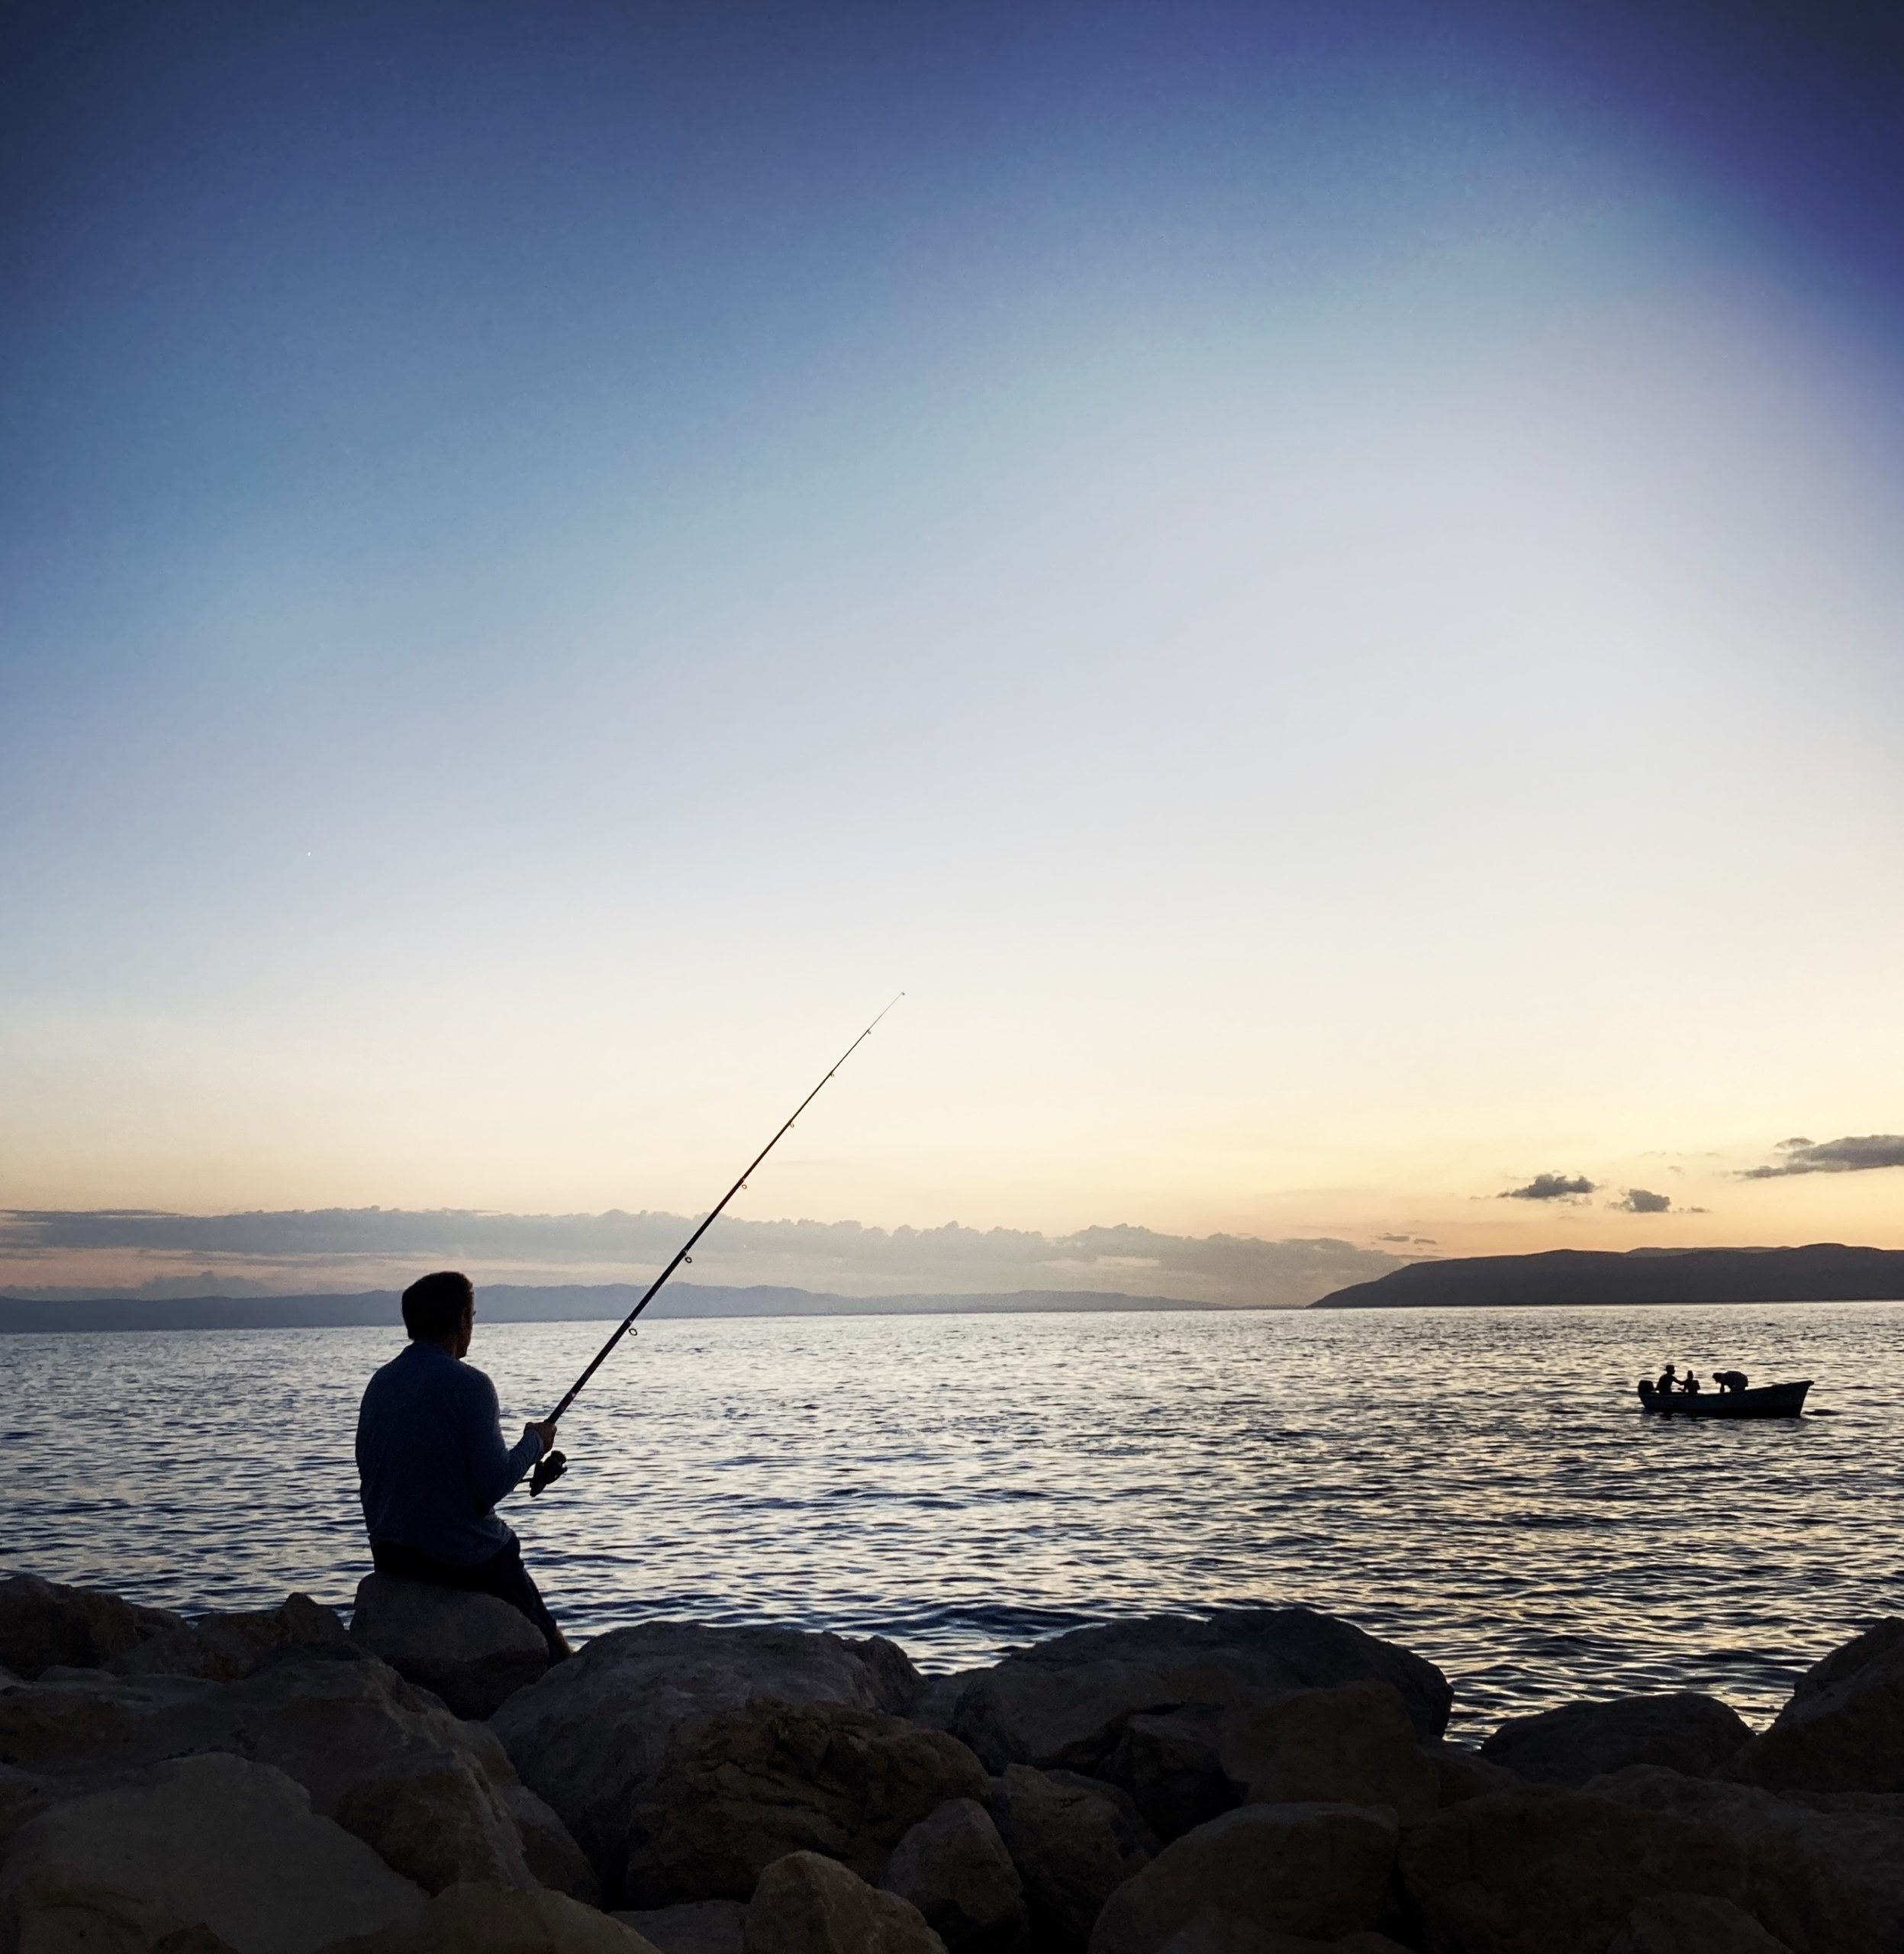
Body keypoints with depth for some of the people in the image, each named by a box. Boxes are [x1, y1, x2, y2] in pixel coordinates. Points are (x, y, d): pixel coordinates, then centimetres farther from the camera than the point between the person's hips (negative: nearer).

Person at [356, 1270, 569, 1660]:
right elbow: (493, 1485, -19)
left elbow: (370, 1475, 14)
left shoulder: (380, 1382, 6)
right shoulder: (467, 1384, -17)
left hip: (389, 1558, 7)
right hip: (465, 1560, -7)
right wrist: (534, 1442, -3)